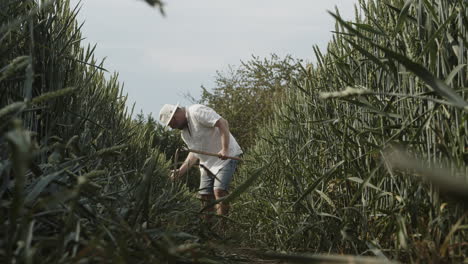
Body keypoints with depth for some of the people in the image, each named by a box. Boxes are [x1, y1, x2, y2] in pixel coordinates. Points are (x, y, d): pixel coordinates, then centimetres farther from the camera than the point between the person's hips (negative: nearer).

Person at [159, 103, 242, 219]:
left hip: (226, 156, -9)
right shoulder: (184, 132, 13)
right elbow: (194, 152, 17)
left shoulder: (196, 112, -15)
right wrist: (181, 171, 7)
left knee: (219, 191, -21)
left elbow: (223, 123, -22)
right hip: (207, 162, 9)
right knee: (204, 195, 3)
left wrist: (225, 149, -29)